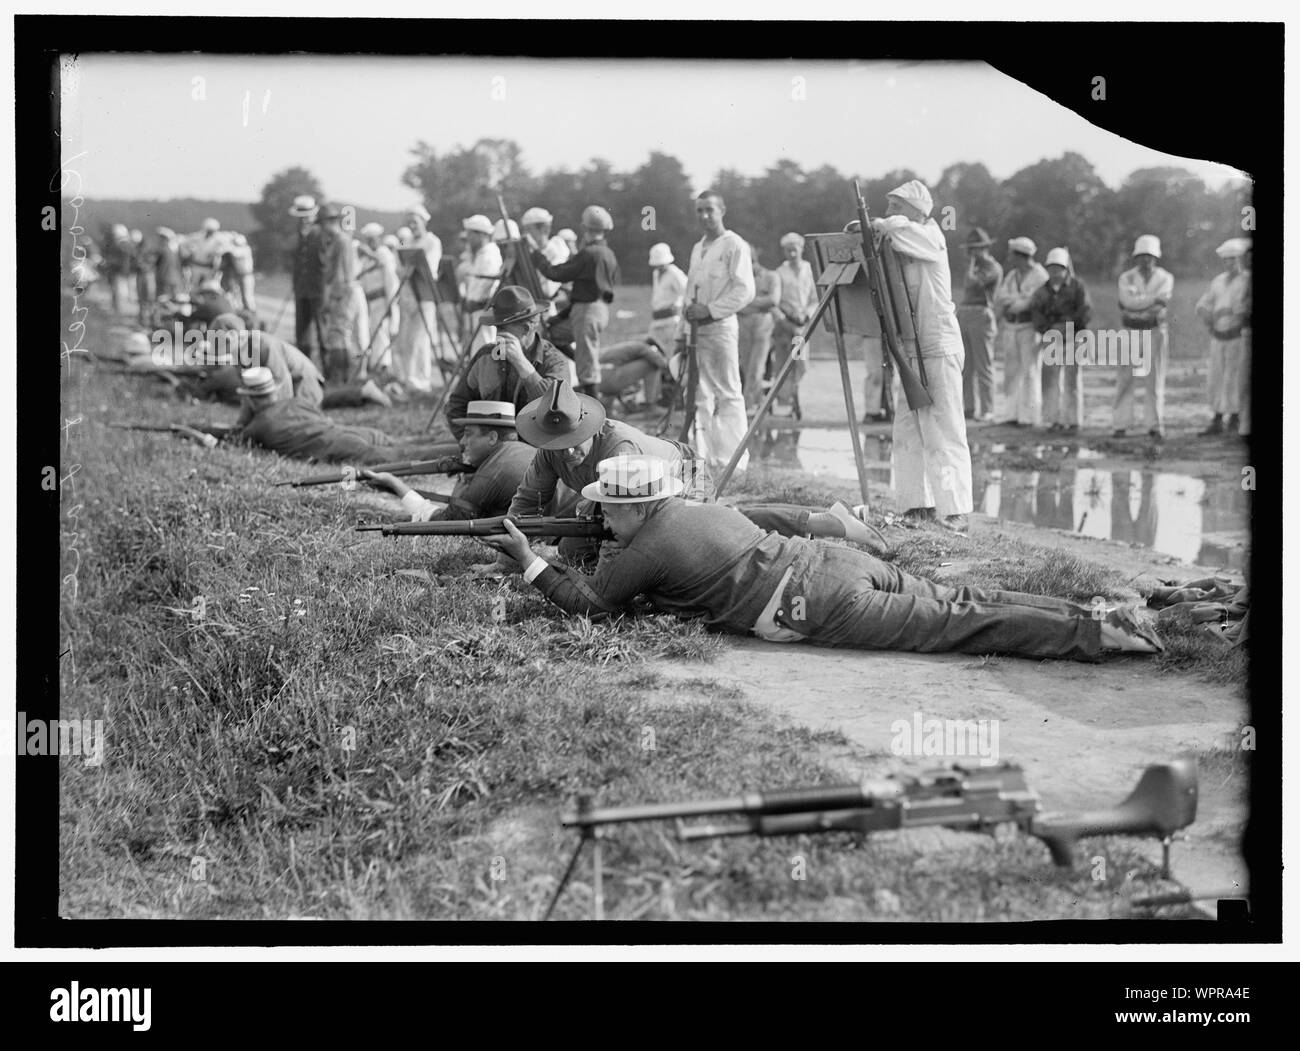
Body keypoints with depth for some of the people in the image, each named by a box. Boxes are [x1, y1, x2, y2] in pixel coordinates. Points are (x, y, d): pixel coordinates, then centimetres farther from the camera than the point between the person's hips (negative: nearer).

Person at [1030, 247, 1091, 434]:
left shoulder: (1077, 287, 2)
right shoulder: (1043, 290, 13)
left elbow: (1085, 310, -6)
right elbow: (1035, 310, 3)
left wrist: (1068, 326, -14)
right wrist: (1046, 329, -12)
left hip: (1072, 337, -4)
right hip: (1050, 339, 4)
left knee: (1072, 379, -6)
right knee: (1050, 378, 1)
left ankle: (1073, 421, -2)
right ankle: (1054, 419, 8)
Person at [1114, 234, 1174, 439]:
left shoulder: (1165, 278, 1)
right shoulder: (1126, 278, 2)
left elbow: (1162, 304, -14)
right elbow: (1129, 301, -16)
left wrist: (1139, 304, -19)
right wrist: (1154, 299, -19)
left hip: (1155, 332, 0)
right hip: (1131, 333, 0)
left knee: (1155, 380, -1)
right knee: (1125, 380, -3)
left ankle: (1155, 426, 1)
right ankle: (1121, 425, -2)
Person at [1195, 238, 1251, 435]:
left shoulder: (1247, 280, -5)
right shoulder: (1218, 281, 14)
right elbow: (1202, 306, 19)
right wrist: (1211, 325, 4)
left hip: (1237, 336, -6)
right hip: (1218, 337, 6)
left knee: (1235, 378, -6)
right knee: (1217, 377, 6)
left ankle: (1235, 421, -1)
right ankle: (1217, 421, 10)